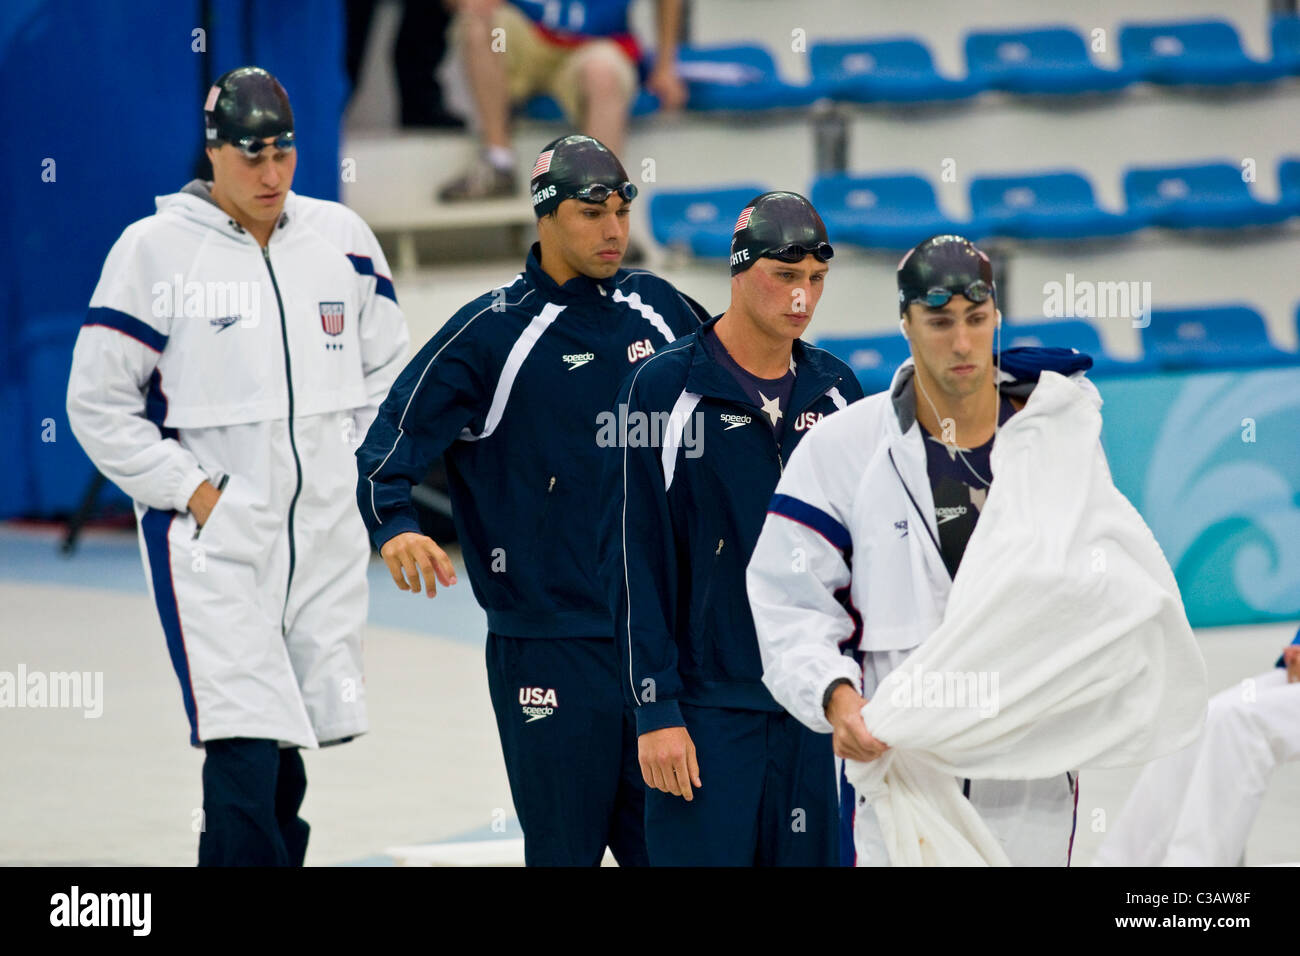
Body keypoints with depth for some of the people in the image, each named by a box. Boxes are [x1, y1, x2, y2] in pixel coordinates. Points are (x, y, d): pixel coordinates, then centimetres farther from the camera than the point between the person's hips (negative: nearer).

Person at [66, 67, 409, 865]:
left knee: (288, 765, 10)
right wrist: (194, 492, -9)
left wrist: (359, 467, 6)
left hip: (324, 534, 5)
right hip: (211, 538, -5)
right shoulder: (154, 249, -7)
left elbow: (389, 370, 19)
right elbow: (99, 405, -4)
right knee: (244, 762, -15)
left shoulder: (341, 237, 7)